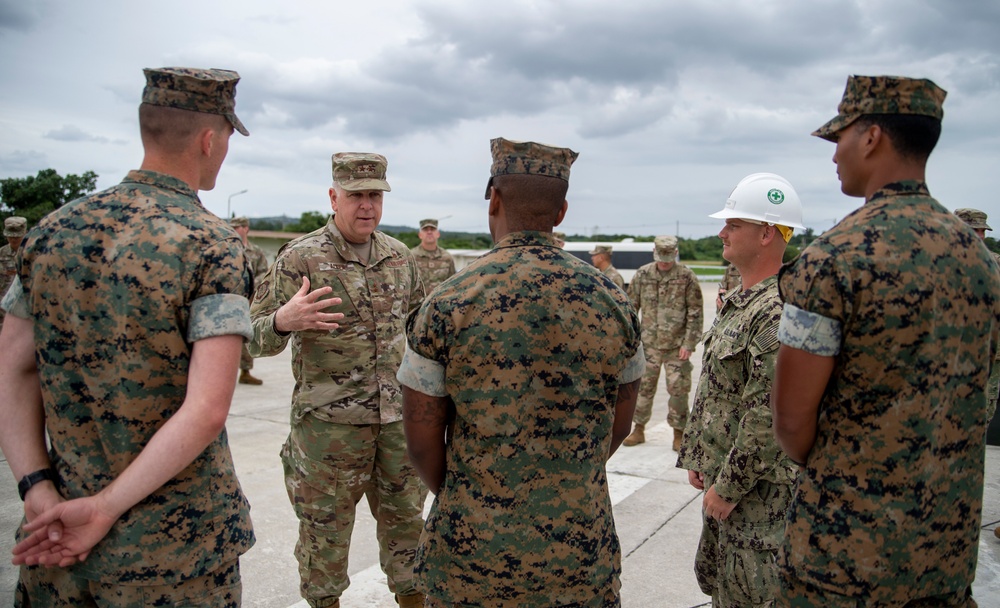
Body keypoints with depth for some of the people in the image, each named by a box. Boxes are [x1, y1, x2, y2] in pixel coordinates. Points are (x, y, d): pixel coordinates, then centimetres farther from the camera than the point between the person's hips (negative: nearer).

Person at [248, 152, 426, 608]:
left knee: (404, 517, 17)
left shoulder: (399, 256, 6)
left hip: (398, 417, 5)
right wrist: (284, 321, -34)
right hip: (328, 423, -4)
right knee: (325, 526, 10)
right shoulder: (300, 257, -10)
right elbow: (255, 338, -13)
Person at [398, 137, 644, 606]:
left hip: (473, 547, -2)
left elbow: (423, 440, -7)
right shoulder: (612, 302, -6)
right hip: (583, 551, 2)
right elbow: (619, 425, 5)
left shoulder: (447, 305, -14)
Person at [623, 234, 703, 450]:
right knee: (643, 386, 8)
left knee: (678, 390, 2)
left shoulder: (687, 276, -5)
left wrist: (689, 343, -8)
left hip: (676, 345, -2)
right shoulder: (642, 274, 2)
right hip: (649, 343, 2)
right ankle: (639, 430, 23)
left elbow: (696, 313, -4)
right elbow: (631, 307, 8)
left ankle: (678, 434, 16)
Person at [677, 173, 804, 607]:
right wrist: (695, 454, 15)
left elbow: (768, 417, -26)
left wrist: (728, 488, -19)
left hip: (757, 487, -10)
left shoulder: (777, 313, -23)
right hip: (723, 476, 10)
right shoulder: (738, 303, 10)